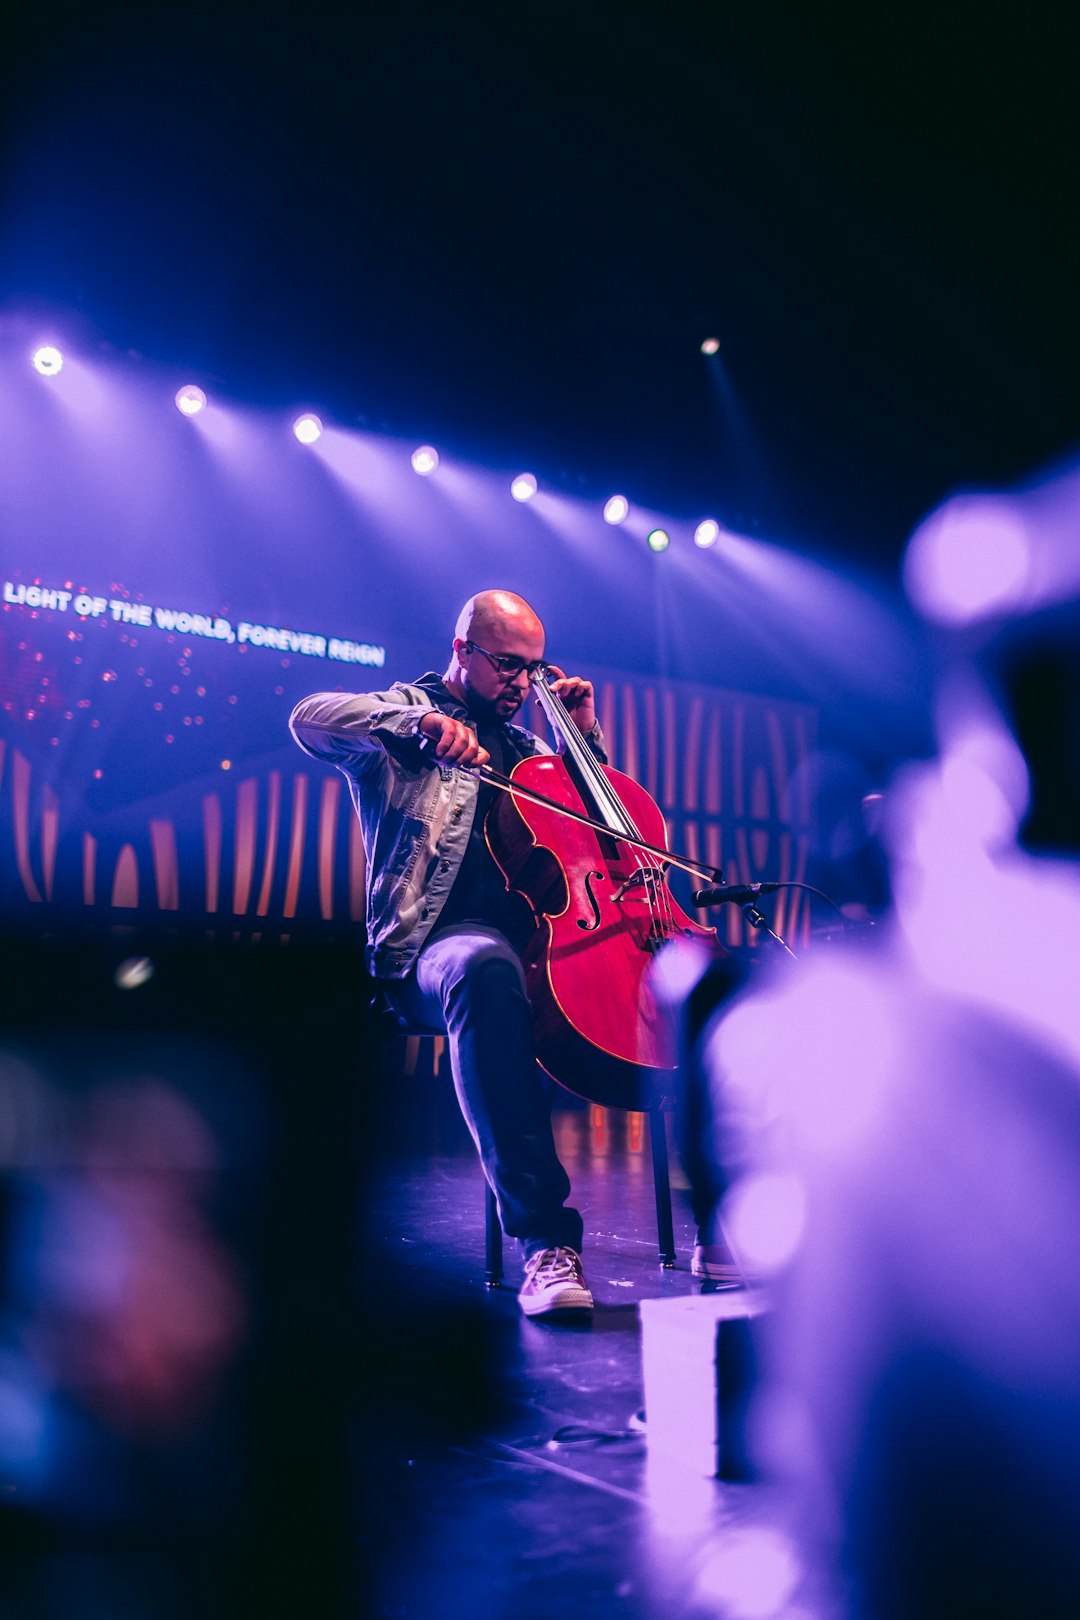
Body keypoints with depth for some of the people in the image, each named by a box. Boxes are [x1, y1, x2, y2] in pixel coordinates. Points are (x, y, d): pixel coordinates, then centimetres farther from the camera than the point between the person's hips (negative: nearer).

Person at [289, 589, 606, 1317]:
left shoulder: (526, 748, 29)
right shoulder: (404, 715, 11)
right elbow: (309, 719, -10)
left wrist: (586, 738, 20)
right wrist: (417, 722, -25)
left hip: (537, 936, 6)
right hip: (433, 946, -5)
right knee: (486, 968, -43)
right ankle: (546, 1238, -42)